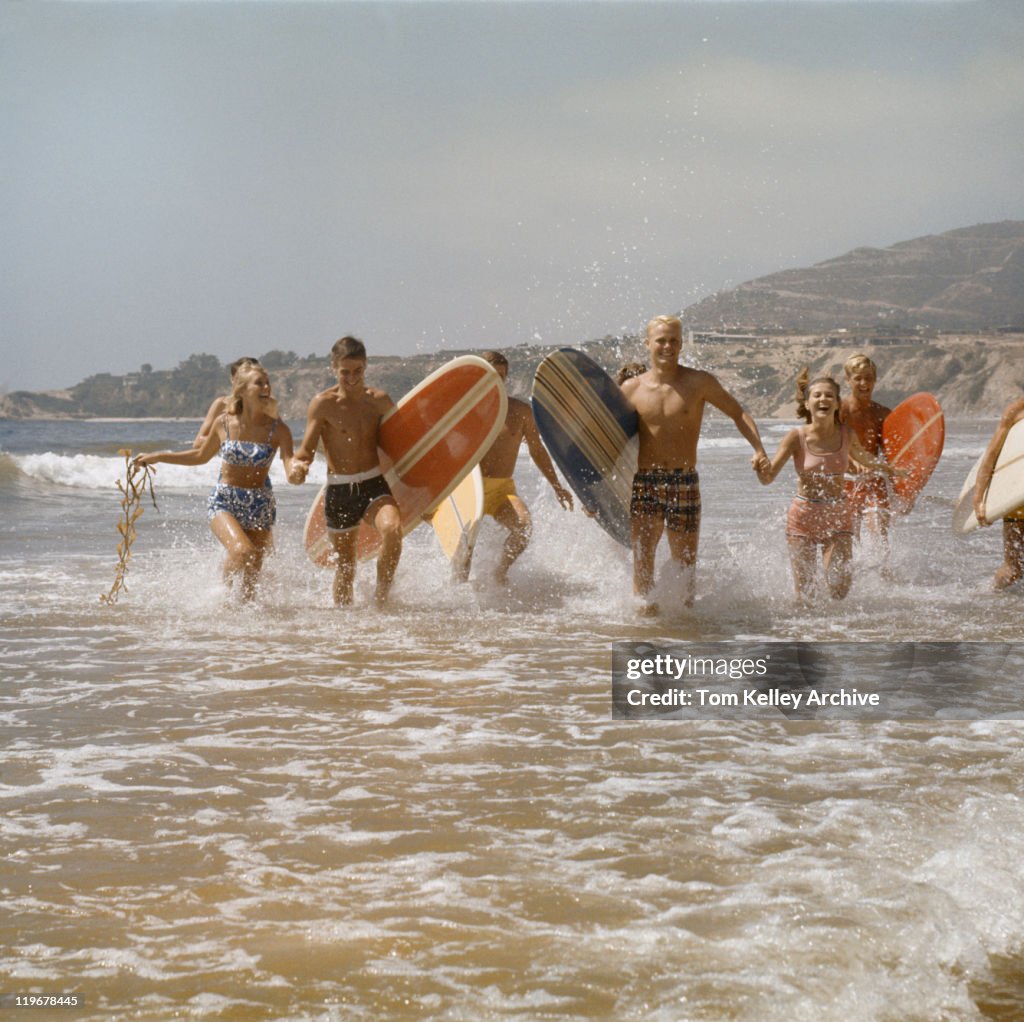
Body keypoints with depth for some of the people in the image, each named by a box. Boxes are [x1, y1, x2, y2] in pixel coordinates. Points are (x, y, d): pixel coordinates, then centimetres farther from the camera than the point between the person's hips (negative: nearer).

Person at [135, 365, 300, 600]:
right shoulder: (224, 424, -3)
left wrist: (296, 471, -42)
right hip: (223, 501, -1)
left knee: (251, 578, 3)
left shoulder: (278, 429, -7)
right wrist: (157, 457, 15)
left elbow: (290, 463, -17)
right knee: (242, 552, -27)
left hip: (260, 507, 1)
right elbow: (201, 456, 14)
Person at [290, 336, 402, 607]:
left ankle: (381, 600, -14)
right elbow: (306, 449, -9)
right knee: (345, 565, 10)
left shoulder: (379, 400, 4)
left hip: (375, 486, 1)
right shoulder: (323, 404, -5)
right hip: (339, 491, -1)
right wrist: (299, 464, -32)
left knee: (392, 530, -30)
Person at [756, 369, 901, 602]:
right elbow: (768, 477, -16)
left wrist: (893, 470, 29)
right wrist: (762, 469, -39)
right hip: (804, 515, -2)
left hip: (839, 515, 2)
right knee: (803, 592, 1)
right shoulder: (797, 437, -13)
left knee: (839, 588, -7)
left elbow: (863, 459, 19)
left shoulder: (846, 433, -4)